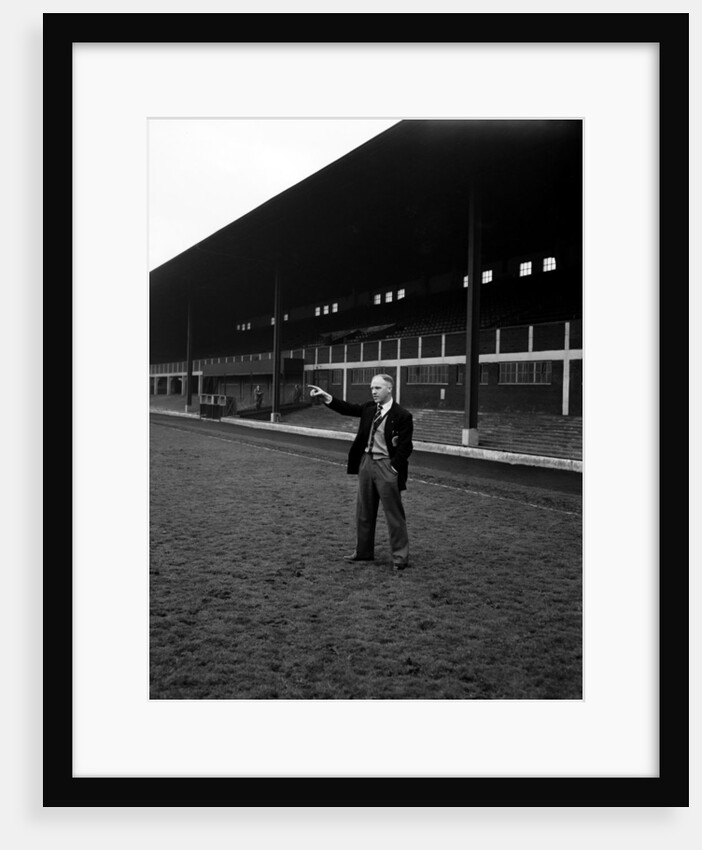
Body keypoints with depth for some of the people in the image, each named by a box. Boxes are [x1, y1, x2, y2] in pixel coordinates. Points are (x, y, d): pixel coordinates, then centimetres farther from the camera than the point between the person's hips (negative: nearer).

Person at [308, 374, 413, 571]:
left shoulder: (402, 416, -11)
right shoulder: (369, 408, 8)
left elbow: (405, 447, -12)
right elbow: (347, 409, 4)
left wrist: (393, 469, -15)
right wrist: (326, 397, -7)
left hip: (386, 466, -6)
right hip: (366, 462, 7)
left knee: (394, 513, 1)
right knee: (364, 512, 15)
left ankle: (400, 556, 11)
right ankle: (364, 551, 28)